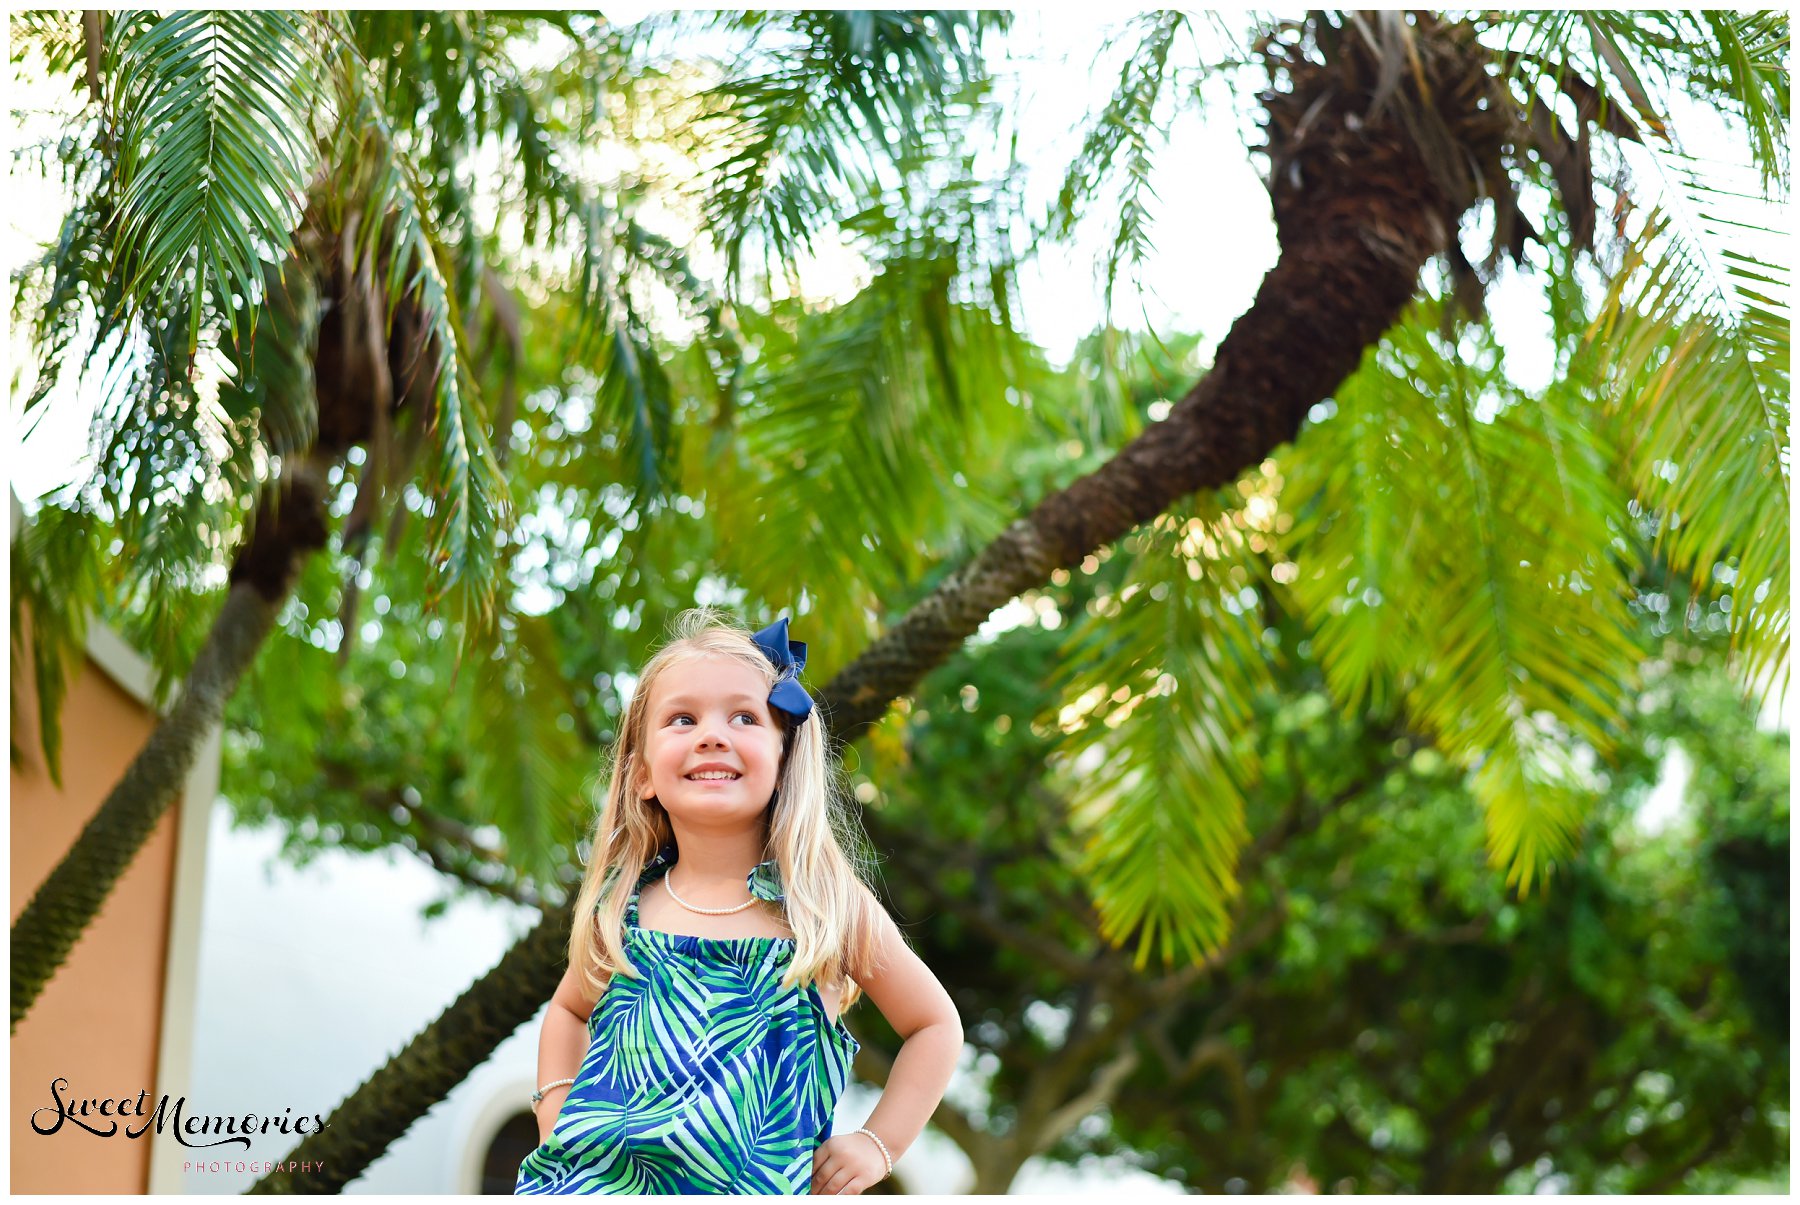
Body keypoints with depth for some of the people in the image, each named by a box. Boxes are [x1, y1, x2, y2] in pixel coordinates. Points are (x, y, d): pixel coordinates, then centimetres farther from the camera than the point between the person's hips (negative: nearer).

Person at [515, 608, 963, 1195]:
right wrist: (555, 1104, 10)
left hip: (753, 1189, -1)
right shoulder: (622, 910, 4)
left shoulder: (830, 904, -3)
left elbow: (935, 1025, 9)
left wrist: (877, 1144, 2)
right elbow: (570, 1008, 25)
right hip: (594, 1179, 1)